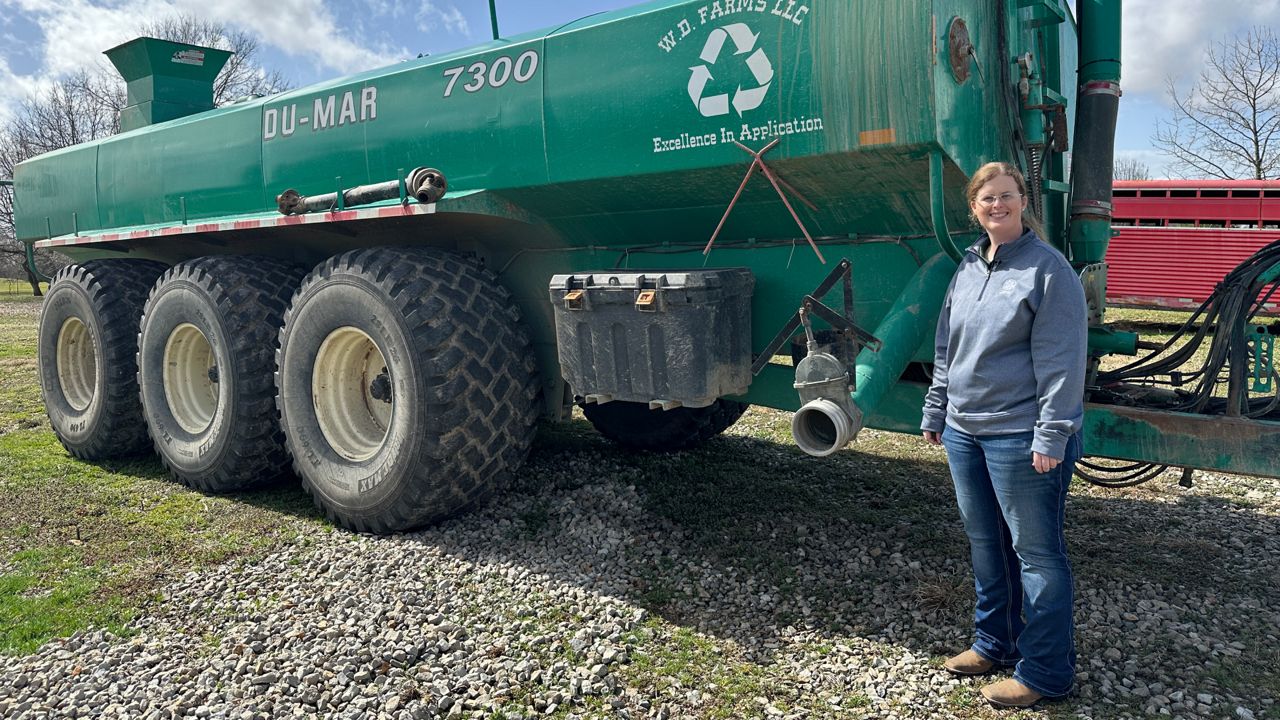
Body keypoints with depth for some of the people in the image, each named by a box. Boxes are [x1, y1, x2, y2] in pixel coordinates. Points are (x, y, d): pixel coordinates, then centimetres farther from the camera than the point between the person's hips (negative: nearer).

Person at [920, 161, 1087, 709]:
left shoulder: (1048, 268, -9)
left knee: (1036, 551, 2)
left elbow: (1061, 361, -14)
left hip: (1020, 435, -7)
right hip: (964, 431, 8)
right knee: (984, 542, 18)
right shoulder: (968, 267, 12)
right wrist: (936, 412, 18)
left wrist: (1051, 435, -18)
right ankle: (995, 642, 34)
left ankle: (1044, 672, 15)